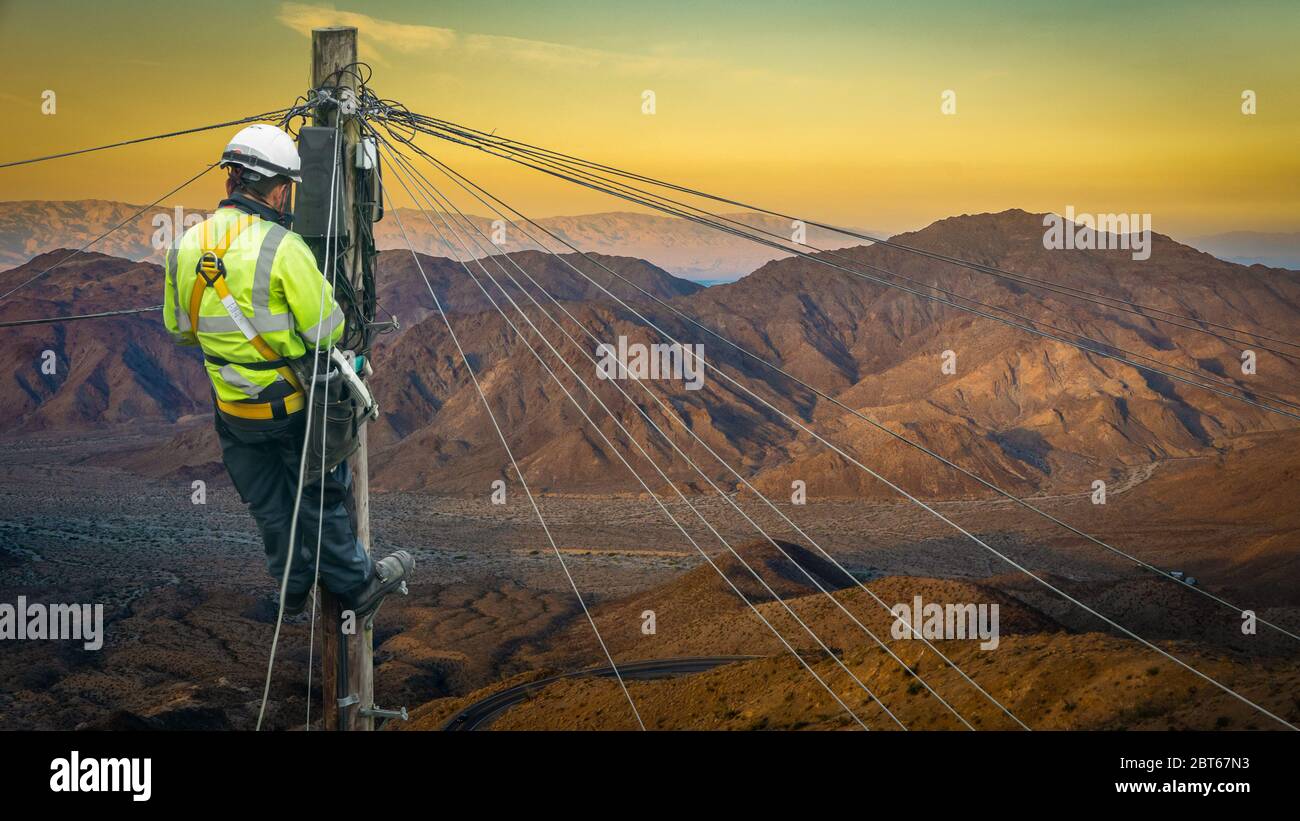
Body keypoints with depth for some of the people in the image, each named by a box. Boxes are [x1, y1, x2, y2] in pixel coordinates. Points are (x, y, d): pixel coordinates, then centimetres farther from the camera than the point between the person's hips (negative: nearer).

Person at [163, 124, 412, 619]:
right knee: (321, 500, 14)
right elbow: (327, 331, -18)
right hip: (294, 402, -5)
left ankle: (294, 588, 37)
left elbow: (178, 327, 8)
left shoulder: (186, 246, -5)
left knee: (268, 507, 20)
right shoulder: (283, 247, -23)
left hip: (231, 406, 5)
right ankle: (357, 586, 29)